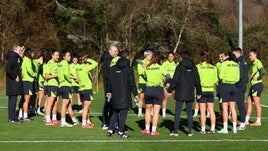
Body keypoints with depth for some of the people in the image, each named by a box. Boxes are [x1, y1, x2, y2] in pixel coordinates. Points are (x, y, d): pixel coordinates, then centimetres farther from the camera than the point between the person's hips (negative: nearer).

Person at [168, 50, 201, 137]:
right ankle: (190, 131, 8)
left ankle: (175, 131, -2)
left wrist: (169, 89, 0)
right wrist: (198, 92, 16)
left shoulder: (180, 66, -6)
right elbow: (197, 80, 9)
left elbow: (175, 80, -8)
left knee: (177, 112, 0)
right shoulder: (193, 67, 6)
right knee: (189, 112, 9)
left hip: (180, 93, -3)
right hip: (190, 94, 4)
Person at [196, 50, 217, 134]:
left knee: (202, 111, 1)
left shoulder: (198, 67, -8)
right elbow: (216, 80, 6)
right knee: (211, 111, 8)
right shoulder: (213, 68, 2)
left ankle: (203, 129, 3)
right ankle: (212, 129, 10)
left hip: (202, 90, -3)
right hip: (210, 91, 3)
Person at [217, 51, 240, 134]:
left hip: (225, 86, -5)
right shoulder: (236, 64, 9)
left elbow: (221, 76, -13)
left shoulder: (224, 64, -9)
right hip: (233, 86, 5)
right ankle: (234, 128, 10)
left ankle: (225, 128, -1)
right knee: (233, 108, 9)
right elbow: (238, 78, 10)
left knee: (225, 108, -1)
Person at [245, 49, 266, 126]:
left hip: (257, 85, -10)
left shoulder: (257, 62, -11)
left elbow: (263, 71, -25)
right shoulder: (252, 63, 18)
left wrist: (258, 78, -16)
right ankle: (246, 121, 15)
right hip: (253, 85, 10)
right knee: (249, 103, 10)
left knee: (257, 104, -5)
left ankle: (258, 121, 1)